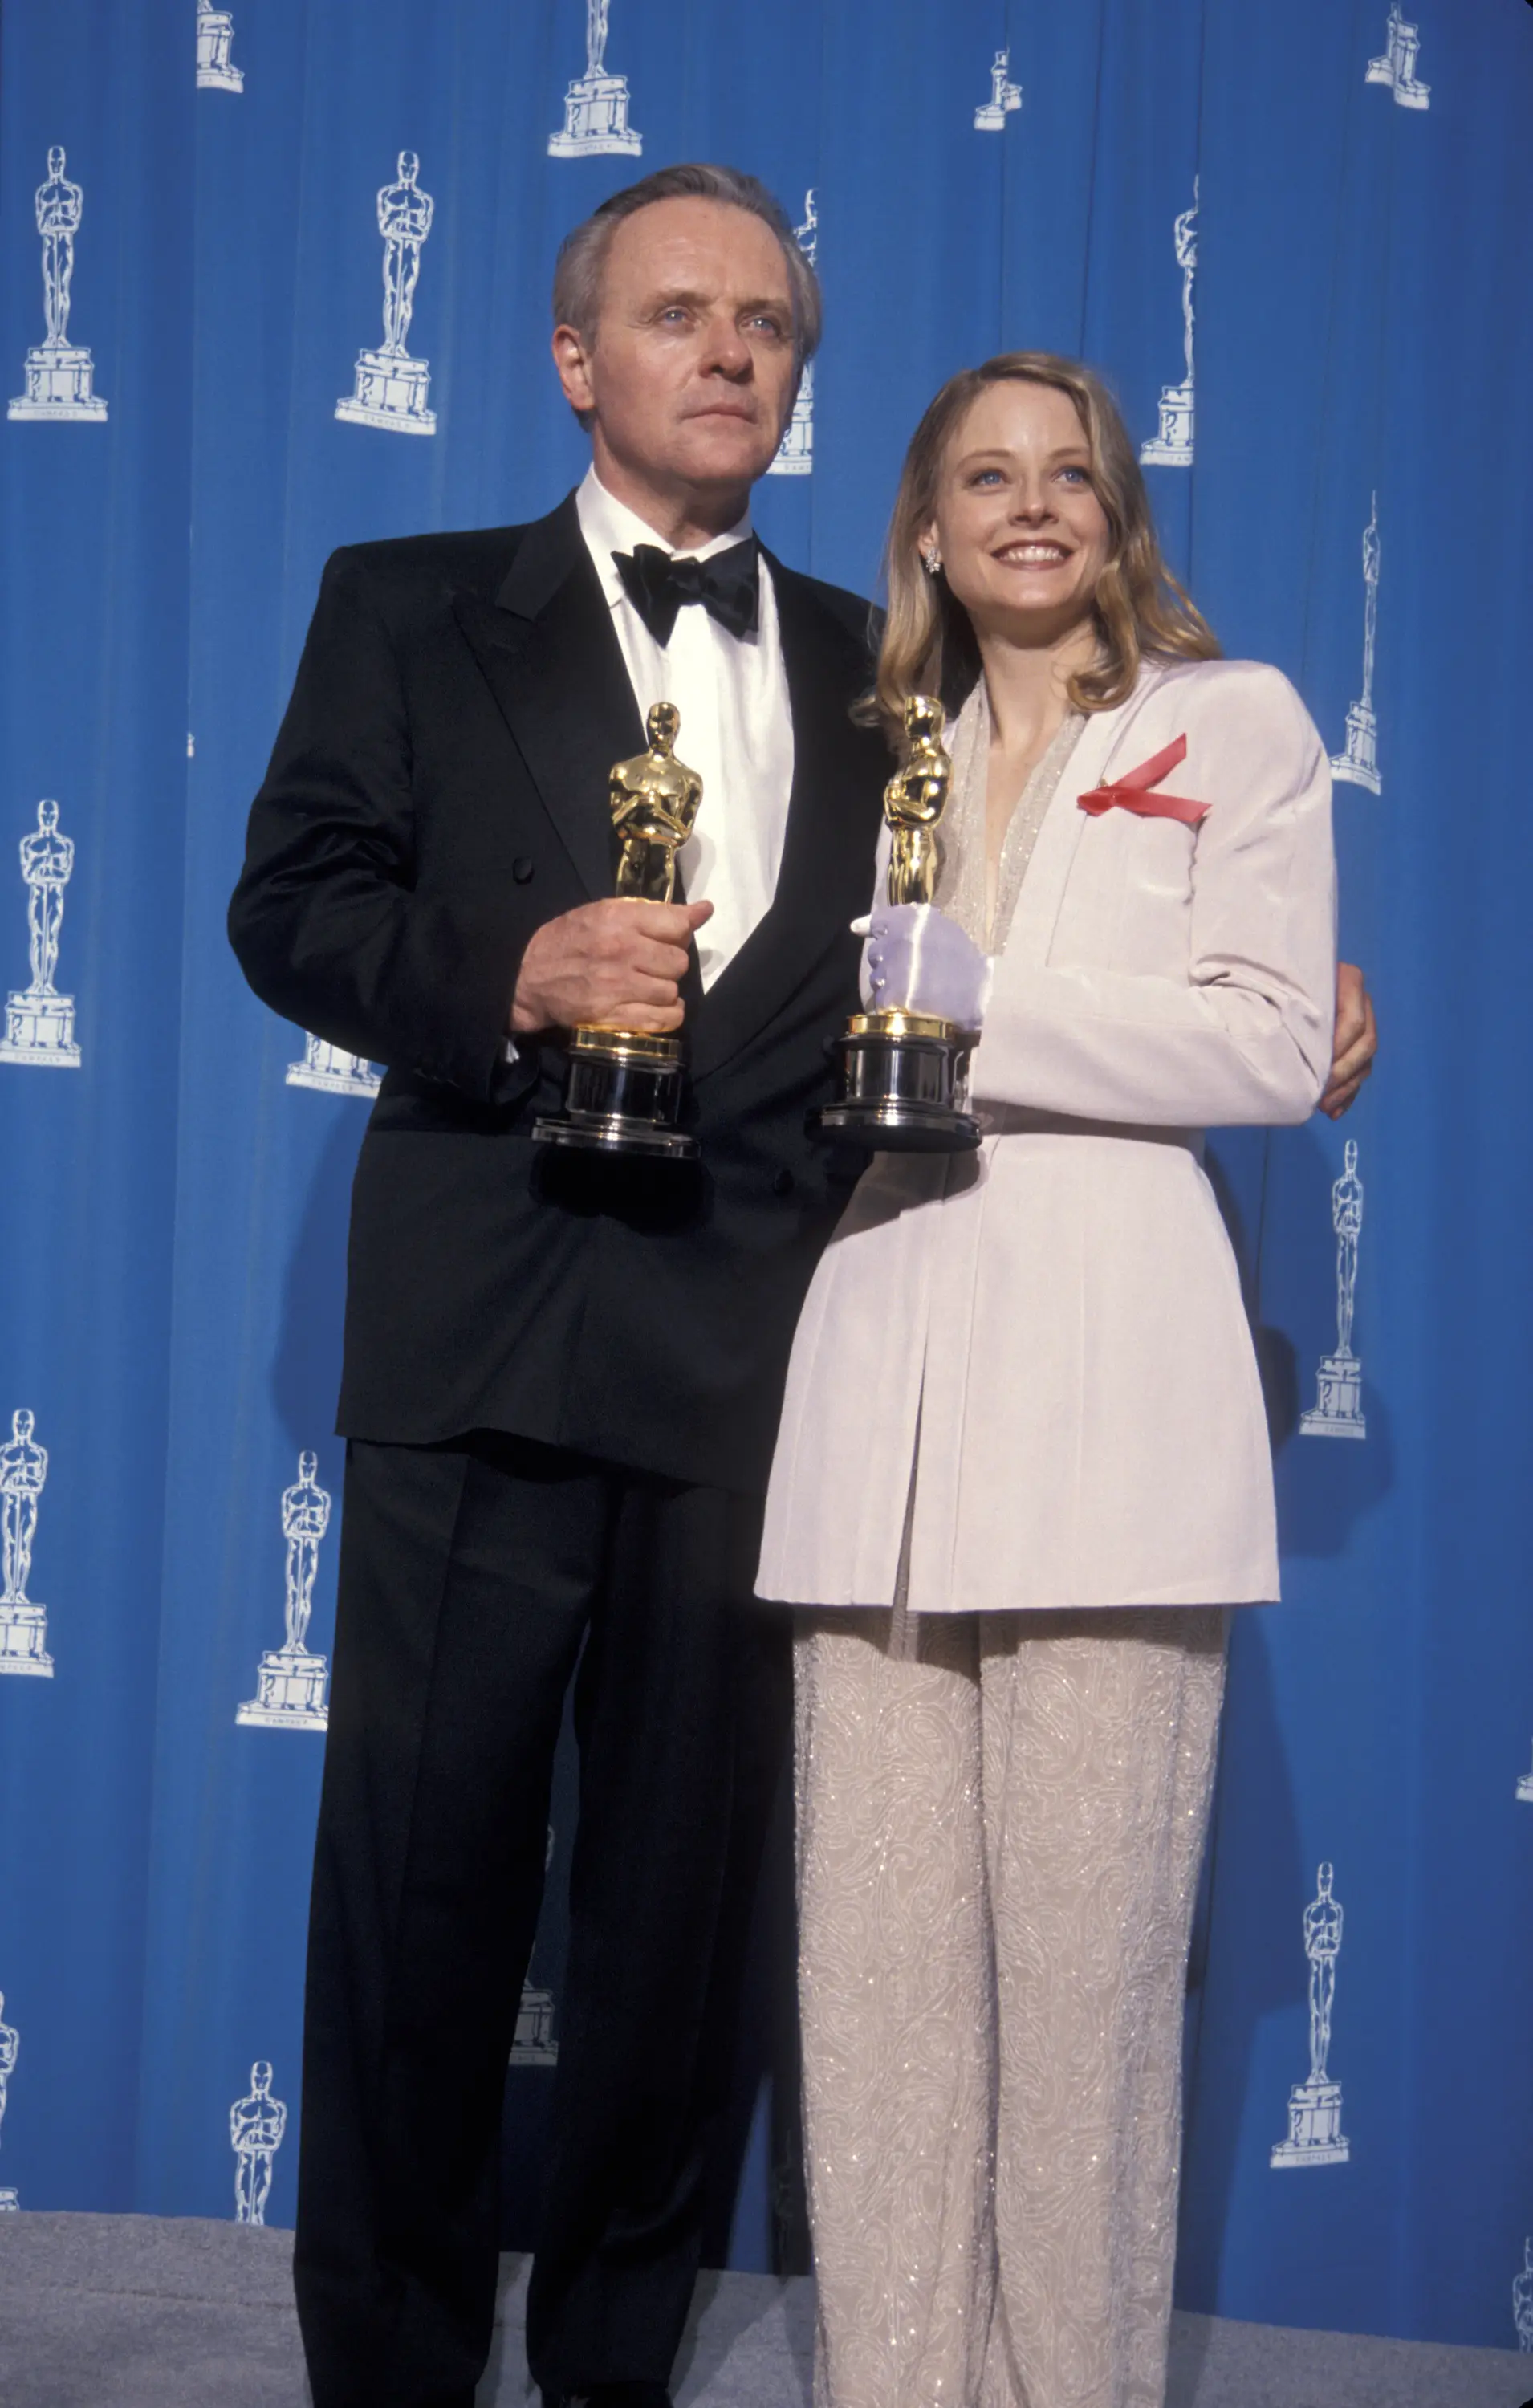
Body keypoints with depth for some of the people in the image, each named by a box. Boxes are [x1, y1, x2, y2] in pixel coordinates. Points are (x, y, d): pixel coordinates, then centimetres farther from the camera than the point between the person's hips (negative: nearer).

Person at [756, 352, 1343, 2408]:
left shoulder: (1233, 722, 10)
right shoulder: (886, 752, 23)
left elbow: (1274, 1048, -2)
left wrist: (983, 1002, -8)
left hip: (1106, 1380, -4)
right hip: (883, 1386, 4)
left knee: (1084, 1959, -5)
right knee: (876, 1965, 2)